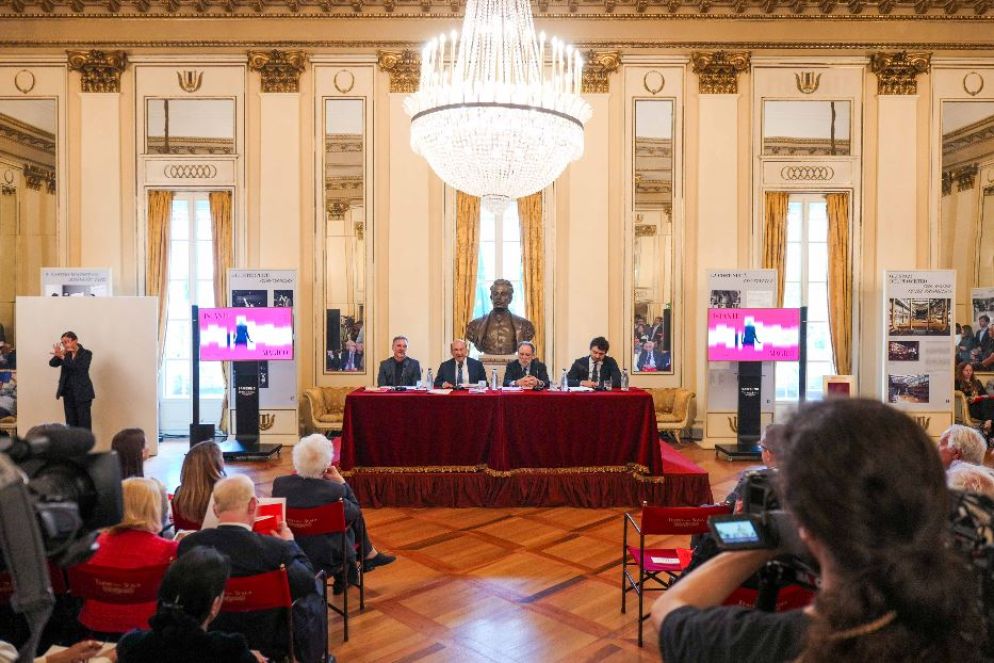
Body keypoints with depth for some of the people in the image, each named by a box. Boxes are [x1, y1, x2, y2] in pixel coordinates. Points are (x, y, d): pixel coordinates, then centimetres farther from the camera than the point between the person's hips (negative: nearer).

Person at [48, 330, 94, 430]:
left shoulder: (86, 354, -5)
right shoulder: (66, 354, 8)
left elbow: (79, 367, -21)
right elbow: (52, 363, -3)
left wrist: (63, 357, -26)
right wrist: (59, 354, -21)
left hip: (82, 393, -5)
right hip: (68, 393, 5)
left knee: (84, 423, -6)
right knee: (71, 423, 6)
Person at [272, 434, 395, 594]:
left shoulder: (279, 483, -16)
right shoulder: (334, 490, -25)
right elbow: (355, 511, -6)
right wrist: (340, 481, -4)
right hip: (325, 557, -4)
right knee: (355, 516, 20)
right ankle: (369, 555, 42)